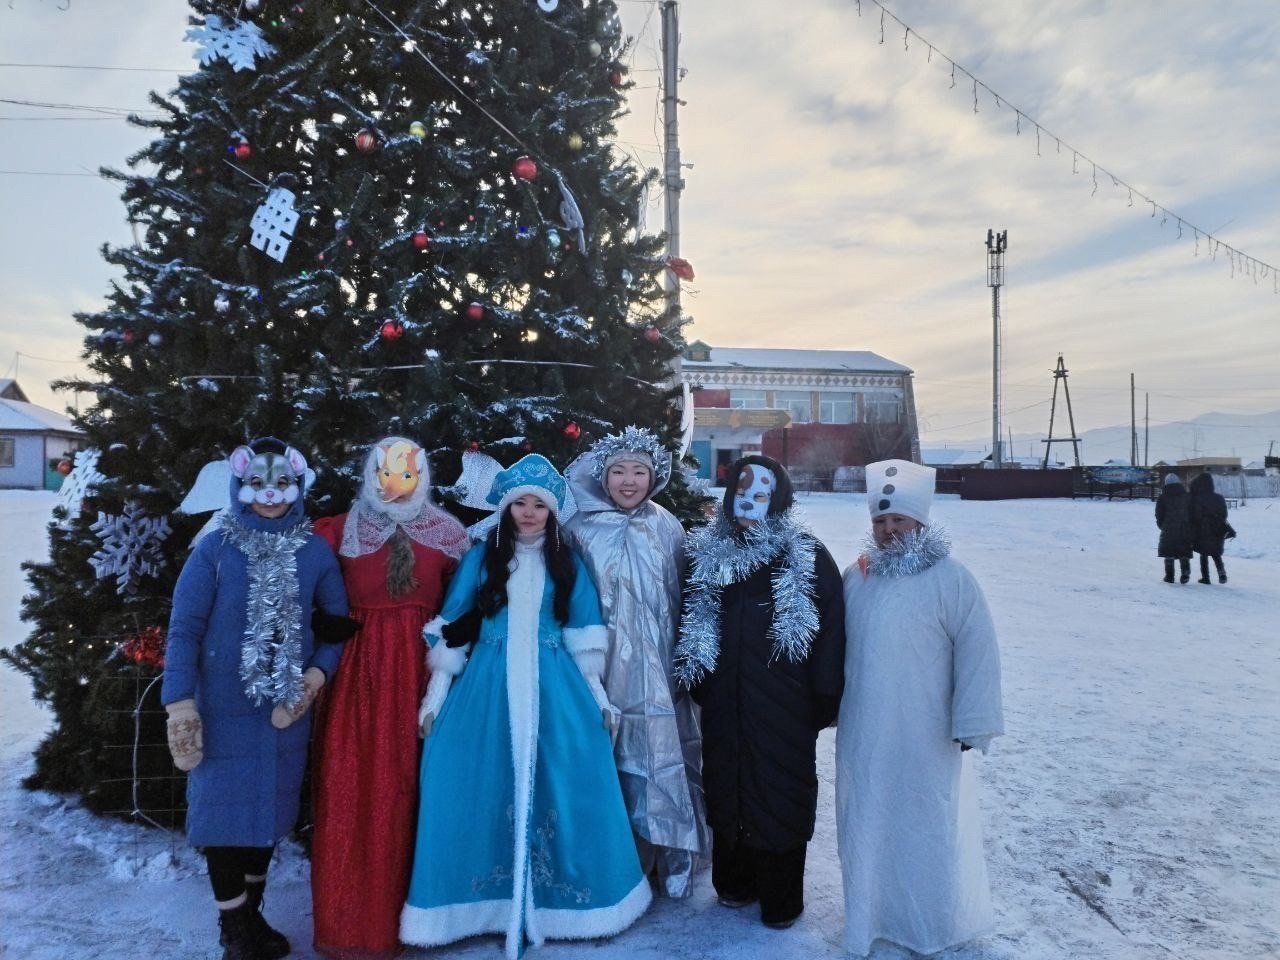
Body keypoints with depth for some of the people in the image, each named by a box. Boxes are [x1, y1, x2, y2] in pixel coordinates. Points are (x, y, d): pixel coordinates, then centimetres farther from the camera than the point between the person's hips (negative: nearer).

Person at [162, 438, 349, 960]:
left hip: (288, 706, 3)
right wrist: (180, 702, -14)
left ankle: (253, 915, 35)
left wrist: (319, 672, -8)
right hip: (224, 709, -2)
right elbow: (184, 628, -8)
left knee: (270, 811, 15)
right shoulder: (215, 549, -7)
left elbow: (339, 620, 6)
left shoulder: (315, 551, 0)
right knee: (227, 812, 5)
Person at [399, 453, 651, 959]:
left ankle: (553, 897, 24)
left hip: (555, 688, 1)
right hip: (488, 686, 0)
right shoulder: (481, 556, 2)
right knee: (486, 790, 2)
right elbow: (450, 629, 3)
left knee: (560, 789, 4)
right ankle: (496, 900, 21)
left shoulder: (568, 563, 5)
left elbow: (585, 637, 8)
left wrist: (597, 695, 7)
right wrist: (436, 694, 1)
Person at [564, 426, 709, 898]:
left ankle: (668, 858, 21)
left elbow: (680, 598, 8)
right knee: (611, 760, 3)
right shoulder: (581, 529, 0)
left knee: (661, 751, 3)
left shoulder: (666, 528, 4)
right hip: (604, 665, -1)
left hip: (658, 669, 1)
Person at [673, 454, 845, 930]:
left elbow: (830, 631, -6)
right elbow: (690, 625, 11)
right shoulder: (706, 554, 4)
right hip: (724, 703, 3)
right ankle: (735, 881, 33)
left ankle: (780, 899, 23)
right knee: (727, 789, 13)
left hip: (784, 707, -3)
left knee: (781, 794, 5)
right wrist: (696, 682, 9)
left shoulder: (807, 557, -5)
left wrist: (824, 698, -7)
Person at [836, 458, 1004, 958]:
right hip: (862, 737, 5)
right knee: (868, 825, 17)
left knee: (927, 828, 11)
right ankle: (874, 913, 37)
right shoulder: (856, 577, 3)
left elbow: (977, 654, -11)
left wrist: (970, 726, -11)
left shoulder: (951, 579, -12)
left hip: (924, 739, -4)